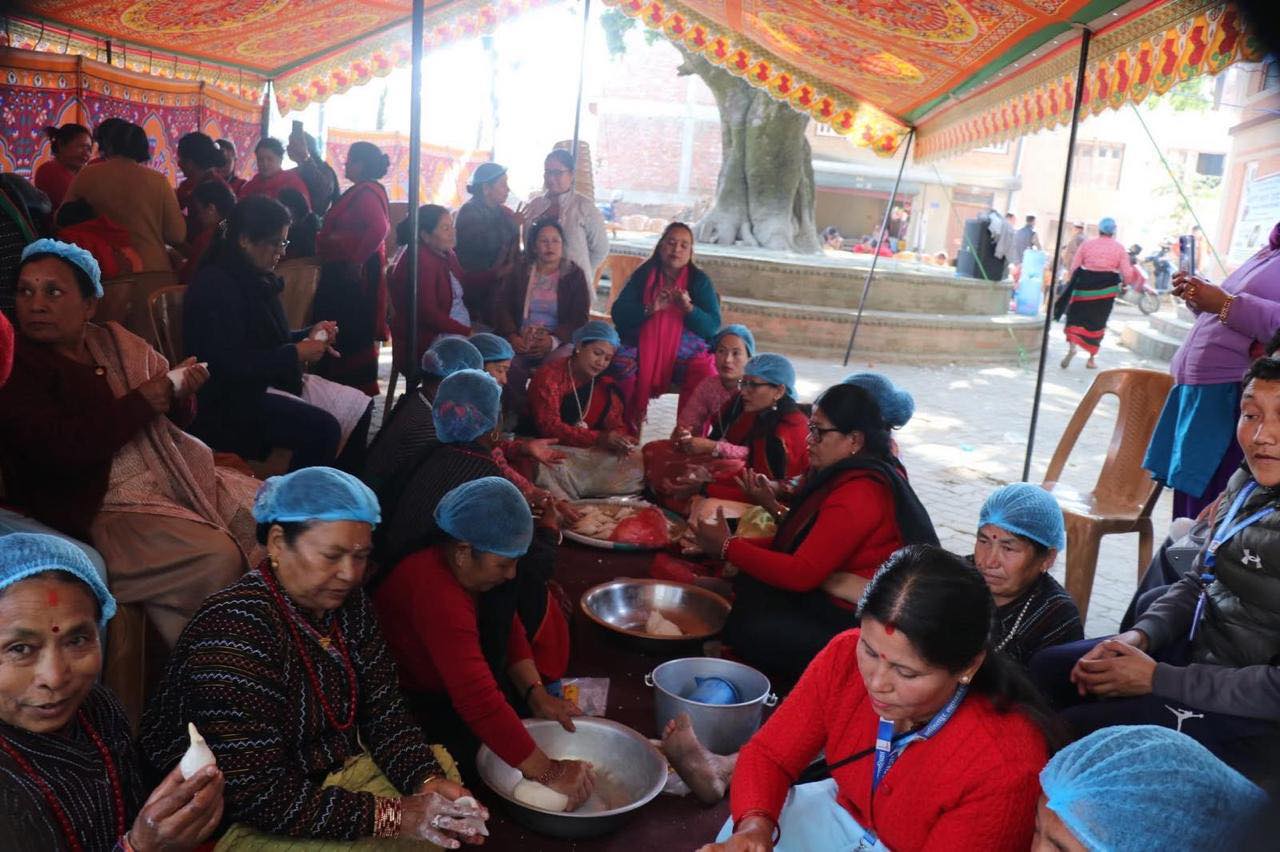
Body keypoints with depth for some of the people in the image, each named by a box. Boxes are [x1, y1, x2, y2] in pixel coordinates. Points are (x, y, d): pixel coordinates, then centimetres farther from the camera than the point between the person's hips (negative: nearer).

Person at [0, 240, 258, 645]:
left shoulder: (115, 341, 11)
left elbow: (173, 415, 18)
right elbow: (61, 450, -22)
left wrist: (181, 390, -6)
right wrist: (143, 401, -14)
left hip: (177, 475, 7)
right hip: (97, 507, -7)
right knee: (218, 557, -27)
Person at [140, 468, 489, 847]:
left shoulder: (348, 602, -3)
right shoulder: (237, 631, -27)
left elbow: (384, 711, -1)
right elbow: (254, 793, -30)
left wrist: (427, 781, -18)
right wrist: (392, 815, -30)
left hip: (333, 776, 8)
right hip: (241, 819, -7)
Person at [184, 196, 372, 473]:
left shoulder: (257, 278, 12)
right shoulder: (214, 285, -17)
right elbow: (228, 363, -25)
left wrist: (308, 335, 3)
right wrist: (296, 354, -20)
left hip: (273, 380, 10)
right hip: (232, 397, -10)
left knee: (359, 407, -2)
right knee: (322, 428, -28)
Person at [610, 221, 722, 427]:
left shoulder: (700, 281, 6)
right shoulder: (643, 275, 7)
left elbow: (713, 326, -4)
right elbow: (618, 314, -3)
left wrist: (688, 307, -22)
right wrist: (650, 308, -20)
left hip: (686, 354, 0)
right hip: (642, 349, 1)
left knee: (705, 374, -30)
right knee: (621, 362, -30)